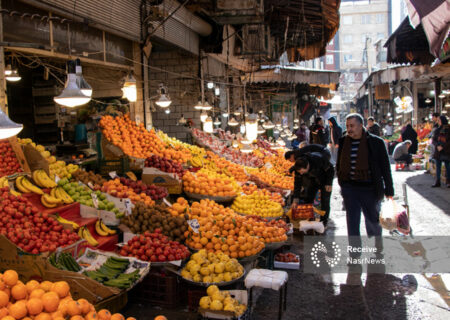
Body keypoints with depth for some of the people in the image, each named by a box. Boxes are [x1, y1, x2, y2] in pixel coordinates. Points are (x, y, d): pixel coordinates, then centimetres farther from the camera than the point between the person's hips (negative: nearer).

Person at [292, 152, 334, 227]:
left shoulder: (319, 159, -39)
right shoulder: (299, 167, -26)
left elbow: (330, 170, -22)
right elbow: (297, 183, -18)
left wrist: (329, 184, -25)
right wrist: (296, 200, -21)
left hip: (325, 180, -4)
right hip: (313, 181, 4)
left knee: (325, 202, -6)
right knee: (308, 200, 2)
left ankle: (323, 223, 6)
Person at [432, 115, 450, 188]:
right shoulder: (438, 129, 9)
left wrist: (442, 146, -18)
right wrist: (437, 146, -7)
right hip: (438, 150, 5)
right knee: (438, 166, 5)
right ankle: (437, 182, 9)